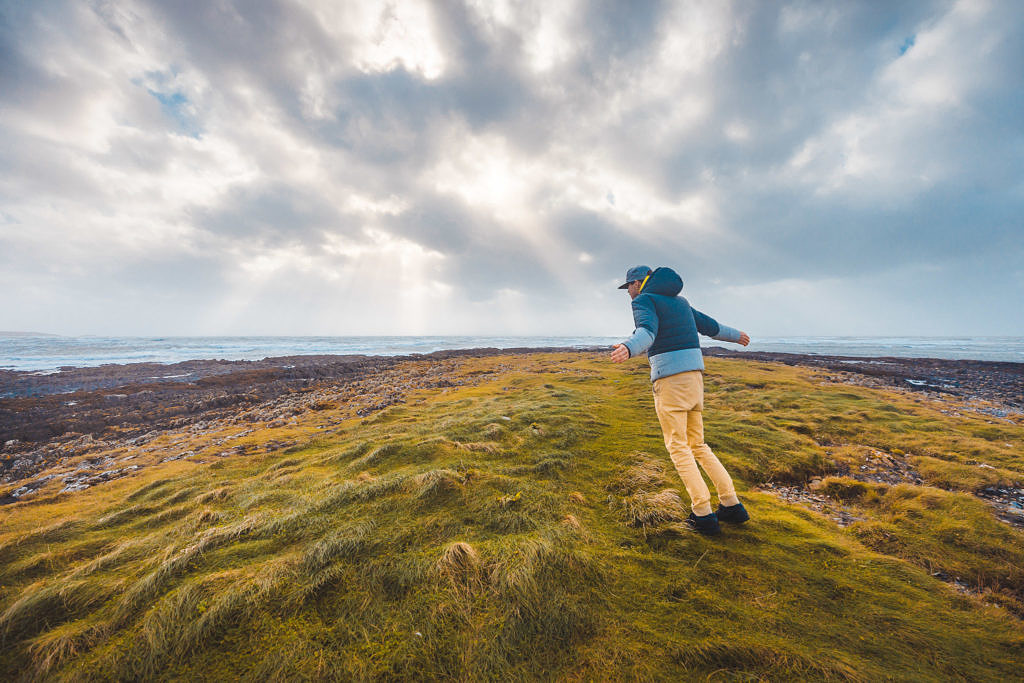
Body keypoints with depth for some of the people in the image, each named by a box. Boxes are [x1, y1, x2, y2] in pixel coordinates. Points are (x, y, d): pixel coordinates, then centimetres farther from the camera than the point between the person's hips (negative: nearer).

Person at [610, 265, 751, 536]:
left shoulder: (643, 301, -3)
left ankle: (703, 514, 3)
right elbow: (709, 325, 31)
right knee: (696, 444, 16)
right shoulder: (679, 301, 21)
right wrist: (735, 335, 50)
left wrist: (628, 348, -46)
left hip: (670, 379, -8)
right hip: (694, 374, 8)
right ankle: (732, 505, 20)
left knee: (678, 446, 0)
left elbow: (648, 330, -26)